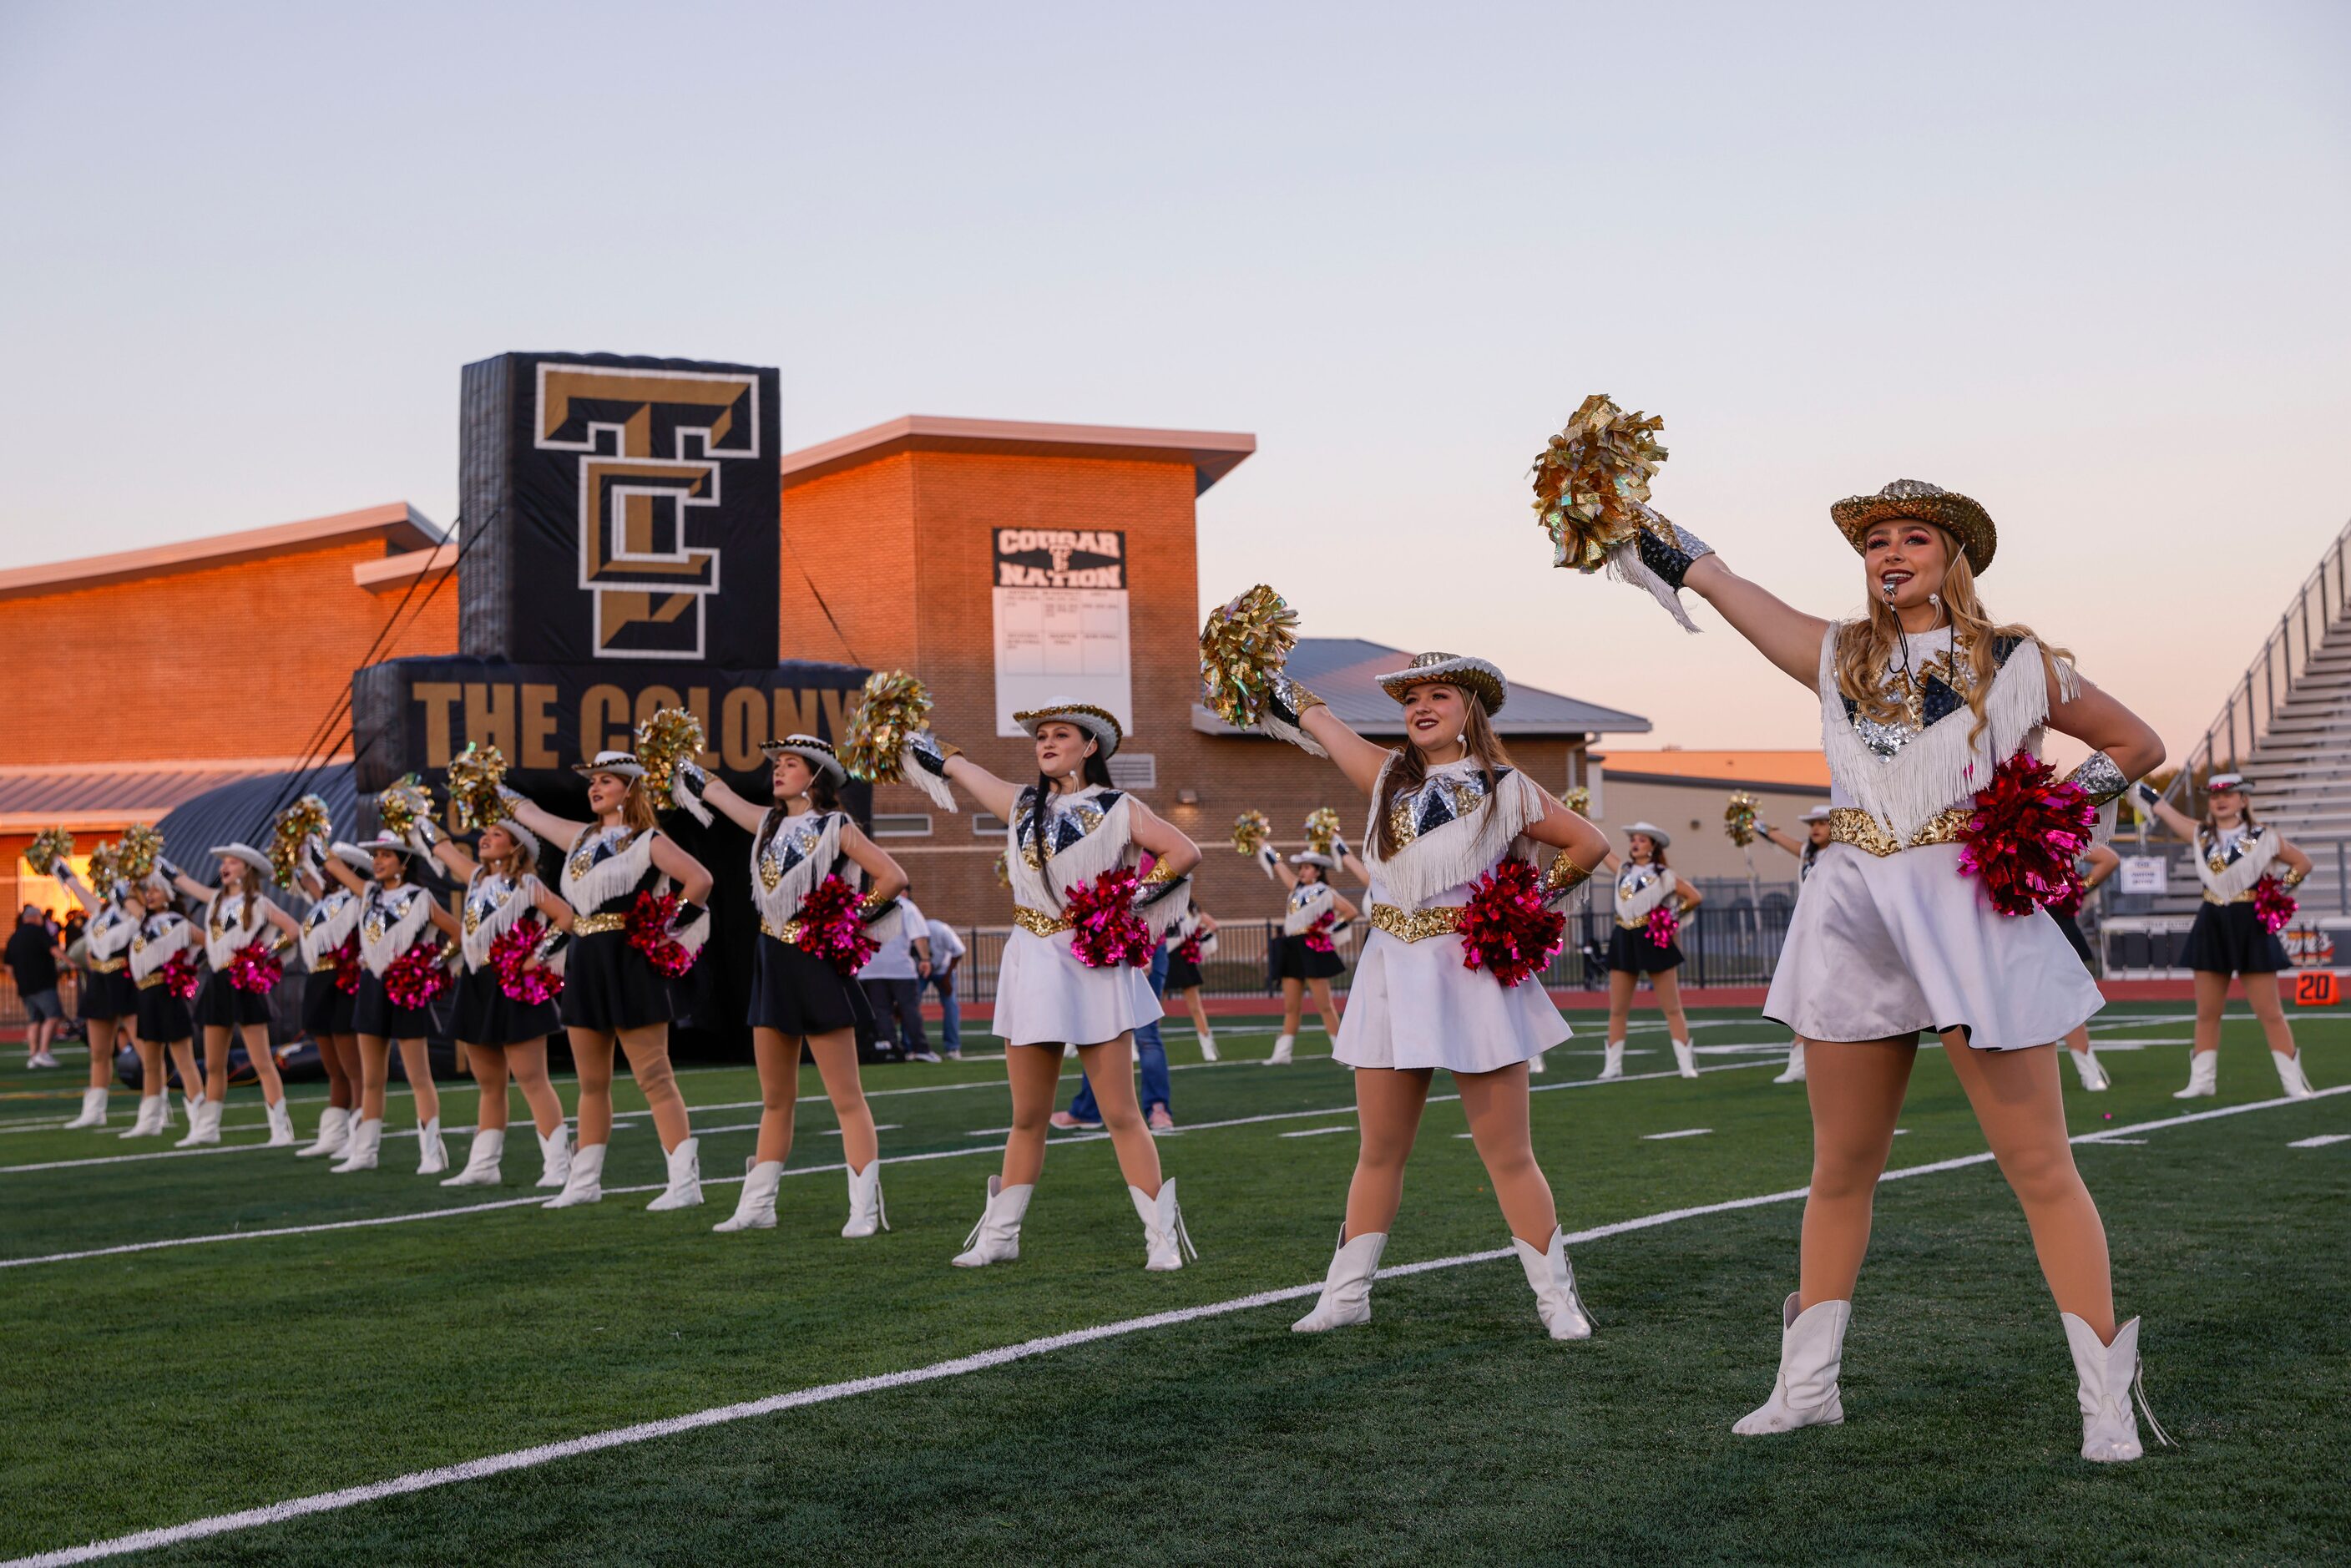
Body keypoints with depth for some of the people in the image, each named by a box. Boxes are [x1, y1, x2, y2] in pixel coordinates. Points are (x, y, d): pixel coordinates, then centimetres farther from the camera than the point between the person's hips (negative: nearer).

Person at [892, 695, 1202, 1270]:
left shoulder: (1116, 809, -2)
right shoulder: (1022, 805, 12)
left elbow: (1185, 853, -6)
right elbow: (953, 764, 27)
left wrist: (1131, 898, -10)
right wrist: (911, 734, 36)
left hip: (1094, 966, -4)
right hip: (1032, 964, 4)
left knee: (1121, 1115, -5)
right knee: (1028, 1117, 10)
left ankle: (1162, 1237, 1)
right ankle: (999, 1235, 18)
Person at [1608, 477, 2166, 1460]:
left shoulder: (2016, 665, 3)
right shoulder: (1839, 658, 11)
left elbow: (2135, 744, 11)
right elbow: (1713, 579, 15)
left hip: (1976, 922, -3)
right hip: (1855, 927, 3)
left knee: (2040, 1168, -5)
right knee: (1841, 1169, 11)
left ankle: (2107, 1401, 4)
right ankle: (1807, 1386, 21)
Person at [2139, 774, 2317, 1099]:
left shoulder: (2264, 837, -3)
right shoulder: (2201, 835, 6)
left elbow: (2303, 863, 7)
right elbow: (2161, 806, 12)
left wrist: (2282, 889, -8)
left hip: (2252, 928, -4)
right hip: (2212, 926, 4)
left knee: (2269, 1012, -4)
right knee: (2206, 1012, 7)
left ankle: (2294, 1082, 2)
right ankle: (2202, 1080, 14)